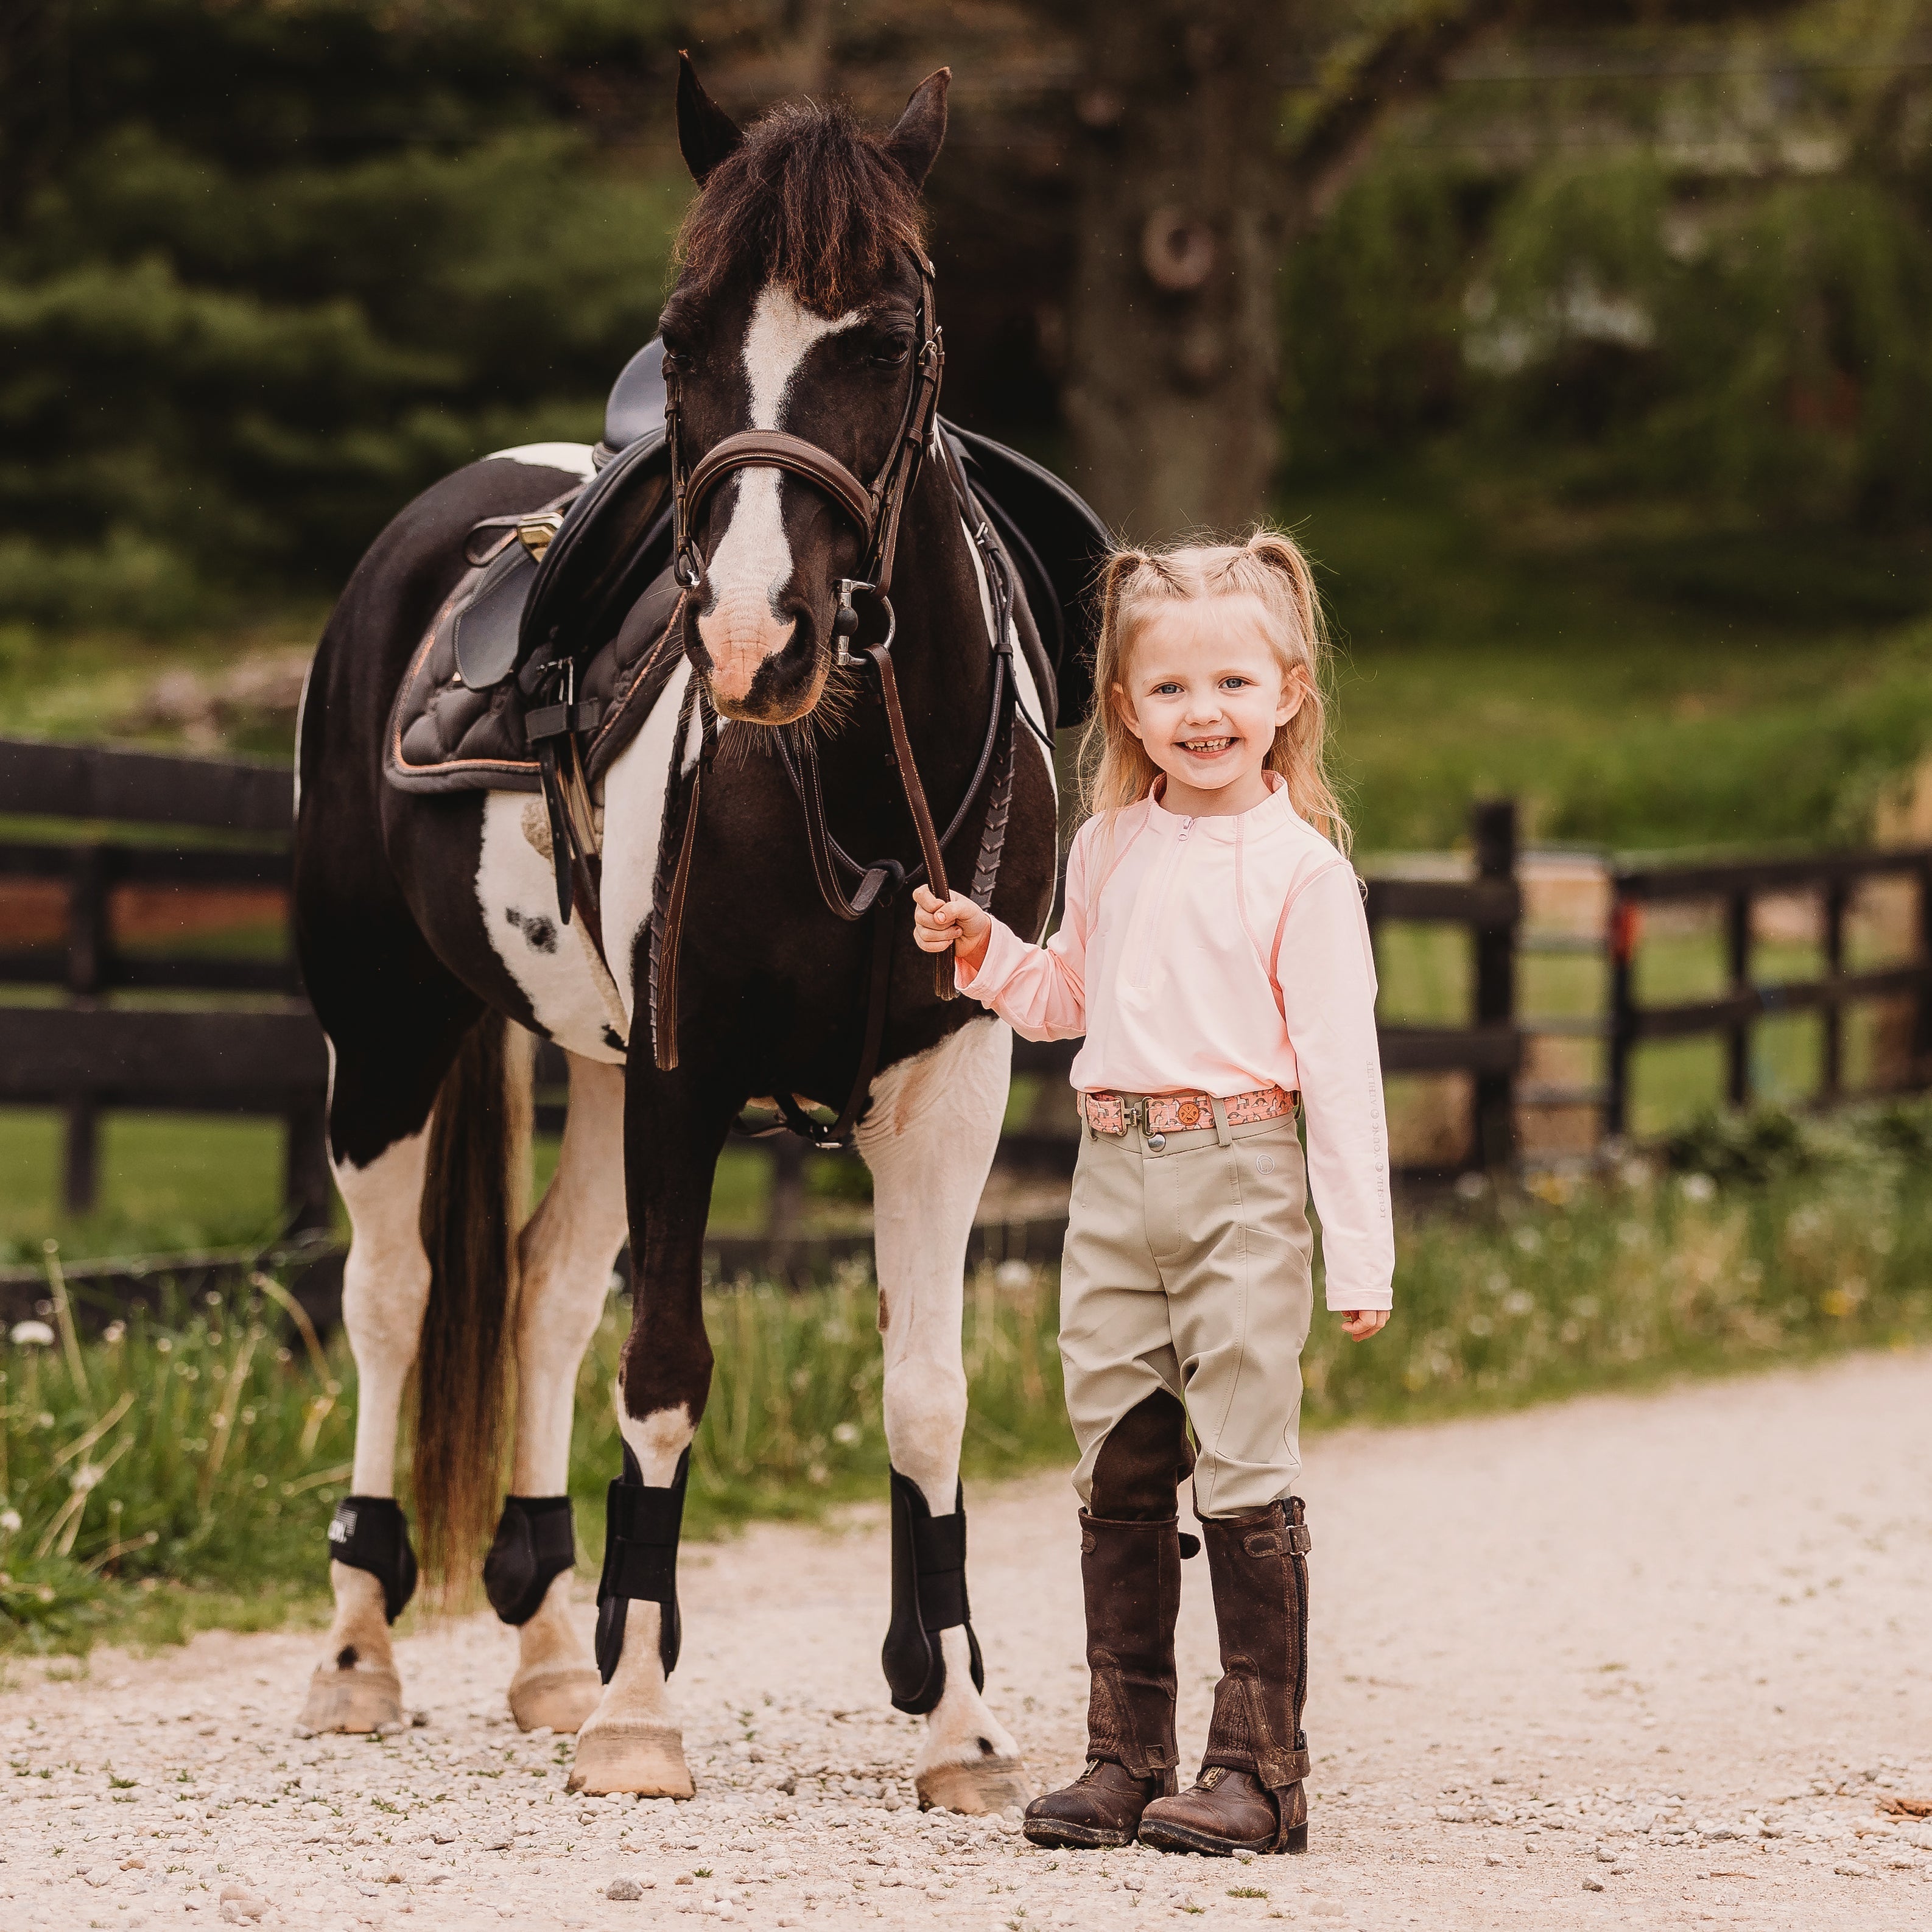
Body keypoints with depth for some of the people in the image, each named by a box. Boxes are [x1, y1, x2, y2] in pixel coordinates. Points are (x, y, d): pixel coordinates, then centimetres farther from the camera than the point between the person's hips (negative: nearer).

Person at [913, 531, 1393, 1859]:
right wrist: (983, 952, 6)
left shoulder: (1300, 867, -6)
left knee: (1244, 1475, -4)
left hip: (1239, 1177, -6)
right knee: (1119, 1476, 9)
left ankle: (1261, 1770, 1)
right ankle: (1125, 1758, 16)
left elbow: (1341, 1065, -8)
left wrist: (1360, 1253, -11)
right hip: (1114, 1178, 6)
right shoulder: (1110, 849, 11)